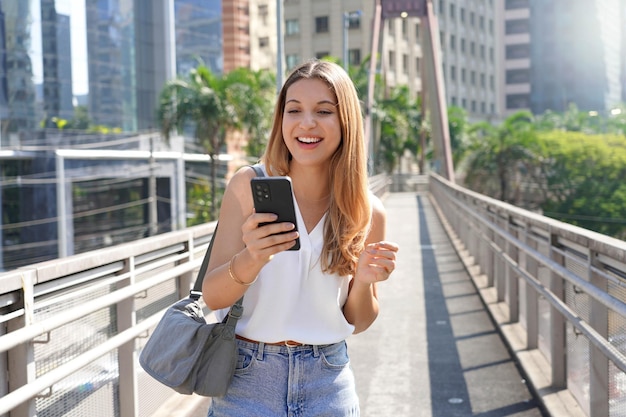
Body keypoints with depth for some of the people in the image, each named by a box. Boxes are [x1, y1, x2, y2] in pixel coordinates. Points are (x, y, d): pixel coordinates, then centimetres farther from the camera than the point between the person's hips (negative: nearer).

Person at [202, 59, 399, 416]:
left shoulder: (368, 212, -6)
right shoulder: (249, 185, -11)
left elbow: (357, 323, 2)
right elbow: (212, 296, -12)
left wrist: (364, 280, -17)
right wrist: (249, 260, -30)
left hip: (328, 384, 2)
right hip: (248, 377, -1)